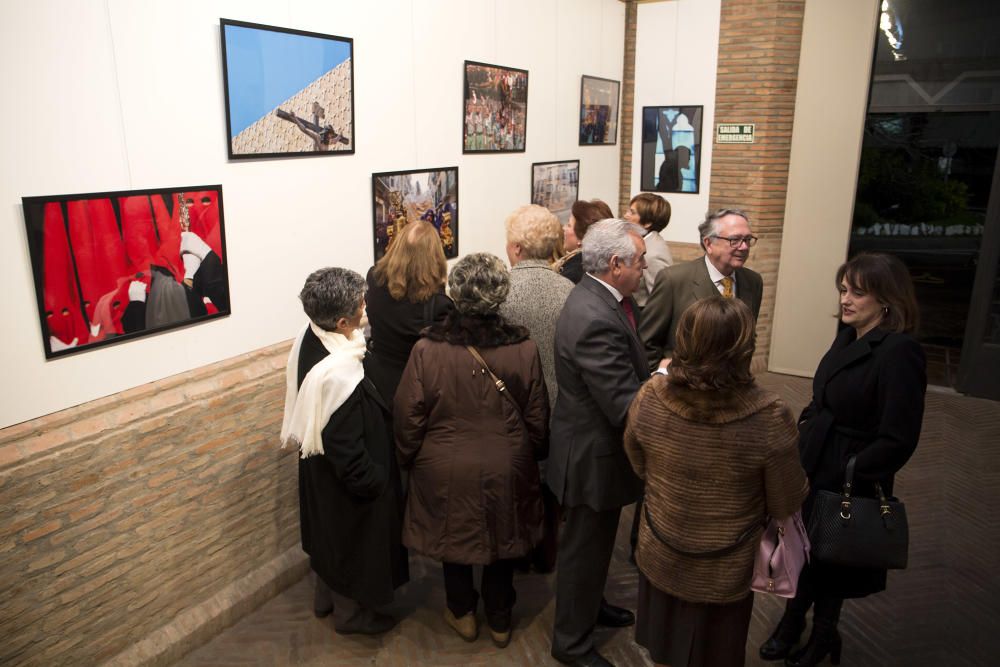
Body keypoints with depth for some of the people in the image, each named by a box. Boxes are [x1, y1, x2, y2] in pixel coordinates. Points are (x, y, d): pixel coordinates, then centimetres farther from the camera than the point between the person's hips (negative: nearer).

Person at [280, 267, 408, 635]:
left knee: (328, 531, 29)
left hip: (318, 467, 8)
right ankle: (361, 613, 42)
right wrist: (375, 482, -14)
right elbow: (349, 455, -29)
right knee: (362, 538, 18)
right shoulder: (339, 376, -39)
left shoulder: (308, 337, -13)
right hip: (346, 481, -8)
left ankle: (324, 595, 53)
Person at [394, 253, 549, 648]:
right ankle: (500, 621, 41)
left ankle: (462, 614, 44)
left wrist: (408, 458, 8)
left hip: (446, 471, -1)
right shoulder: (523, 350, -18)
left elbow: (408, 418, -12)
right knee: (502, 540, 22)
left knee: (454, 537, 23)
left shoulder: (427, 349, -21)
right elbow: (537, 420, -7)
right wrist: (533, 455, 13)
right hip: (505, 470, 1)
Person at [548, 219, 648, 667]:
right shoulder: (594, 319, -32)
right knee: (585, 549, 11)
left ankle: (590, 606, 52)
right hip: (594, 456, -10)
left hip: (600, 447, 10)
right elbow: (625, 408, -31)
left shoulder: (603, 297, -1)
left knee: (597, 541, 29)